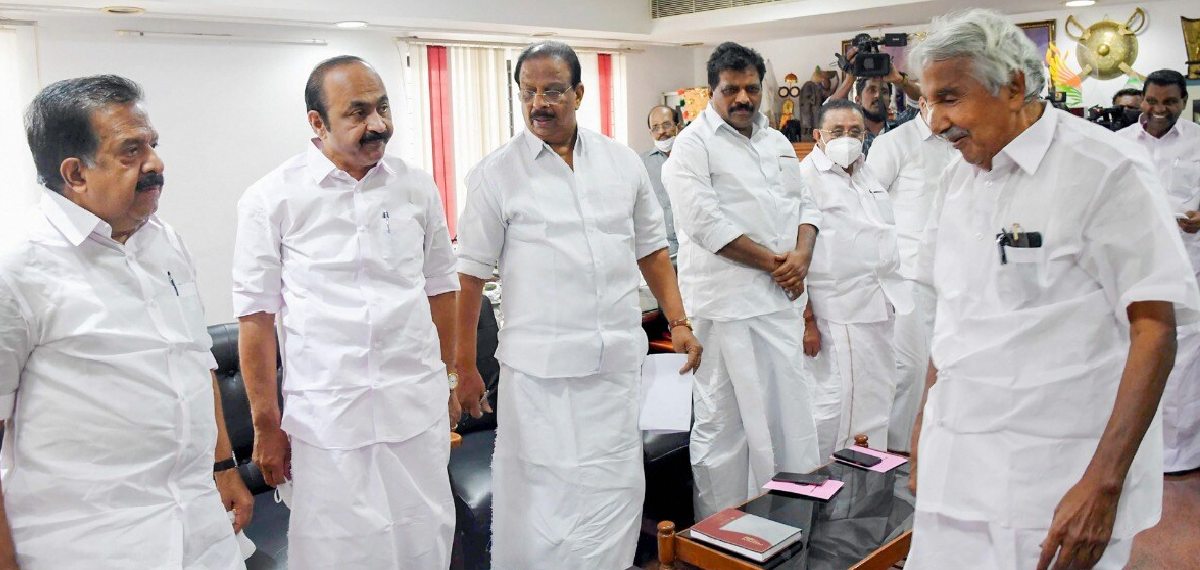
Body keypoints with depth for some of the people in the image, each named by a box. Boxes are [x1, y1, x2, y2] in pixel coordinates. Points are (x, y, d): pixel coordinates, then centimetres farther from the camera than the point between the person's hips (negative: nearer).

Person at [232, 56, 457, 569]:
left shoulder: (417, 188, 5)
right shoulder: (271, 199, -5)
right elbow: (256, 317, -2)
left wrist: (448, 381, 14)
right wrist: (266, 425, -1)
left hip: (418, 411, 3)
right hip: (325, 420, -2)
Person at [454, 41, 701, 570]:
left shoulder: (623, 162, 8)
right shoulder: (496, 174, -1)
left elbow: (651, 248, 15)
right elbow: (471, 273, -1)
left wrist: (678, 322, 7)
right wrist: (464, 366, -2)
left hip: (618, 360, 3)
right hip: (540, 367, -3)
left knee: (615, 492, 11)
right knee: (541, 495, 4)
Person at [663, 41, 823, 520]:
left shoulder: (778, 143, 18)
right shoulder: (693, 145, -5)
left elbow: (804, 203, 17)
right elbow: (706, 221, -16)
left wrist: (802, 254, -4)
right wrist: (771, 261, -12)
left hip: (781, 298, 7)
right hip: (727, 303, -7)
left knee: (791, 411, 13)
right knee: (724, 419, 0)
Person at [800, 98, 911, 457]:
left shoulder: (868, 173, 16)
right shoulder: (806, 178, -8)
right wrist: (807, 320, -18)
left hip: (883, 306, 8)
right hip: (839, 313, -8)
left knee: (879, 395, 14)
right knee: (837, 398, -6)